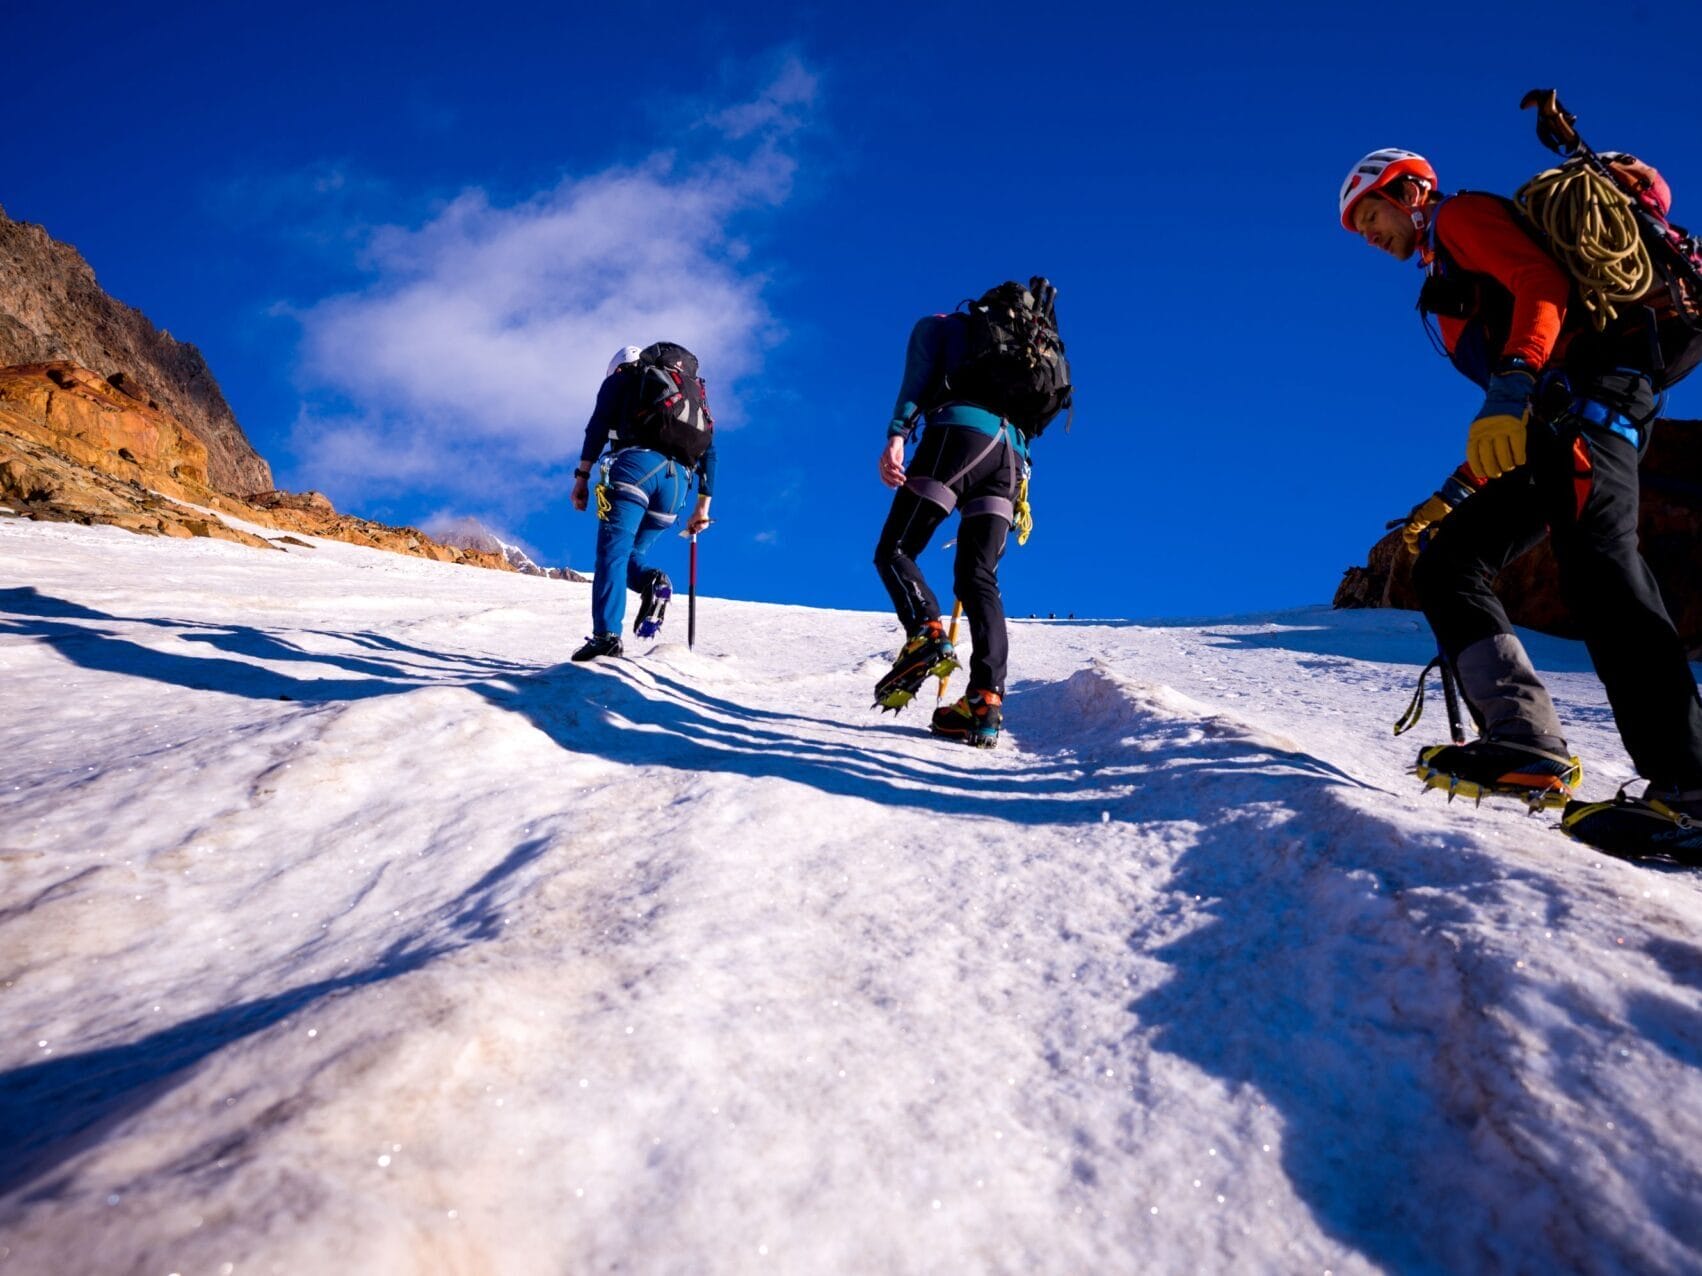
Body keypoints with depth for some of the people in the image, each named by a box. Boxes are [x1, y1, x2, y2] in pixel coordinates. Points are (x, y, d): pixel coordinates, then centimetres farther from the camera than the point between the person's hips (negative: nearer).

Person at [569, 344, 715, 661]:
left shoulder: (622, 378, 21)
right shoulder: (694, 394, 34)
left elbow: (598, 425, 5)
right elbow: (708, 450, 25)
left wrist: (582, 475, -1)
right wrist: (703, 505, 22)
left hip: (636, 464, -5)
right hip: (678, 480, 5)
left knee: (612, 552, -9)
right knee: (632, 552, 17)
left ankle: (606, 635, -25)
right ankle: (653, 581, -17)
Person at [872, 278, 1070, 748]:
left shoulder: (938, 326, 23)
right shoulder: (1021, 347, 38)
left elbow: (917, 376, 1)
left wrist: (896, 436, -12)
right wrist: (1015, 492, 25)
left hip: (962, 429, -5)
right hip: (1012, 456, 5)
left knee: (894, 551, -1)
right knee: (977, 578, 3)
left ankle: (926, 635, -29)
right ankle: (986, 702, -12)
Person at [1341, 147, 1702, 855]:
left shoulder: (1465, 215, 11)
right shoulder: (1448, 291, 34)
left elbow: (1543, 284, -11)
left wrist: (1510, 388, -27)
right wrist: (1451, 497, 28)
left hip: (1587, 391, -10)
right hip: (1544, 430, 10)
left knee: (1595, 560, -27)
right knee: (1444, 564, 0)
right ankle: (1526, 740, -15)